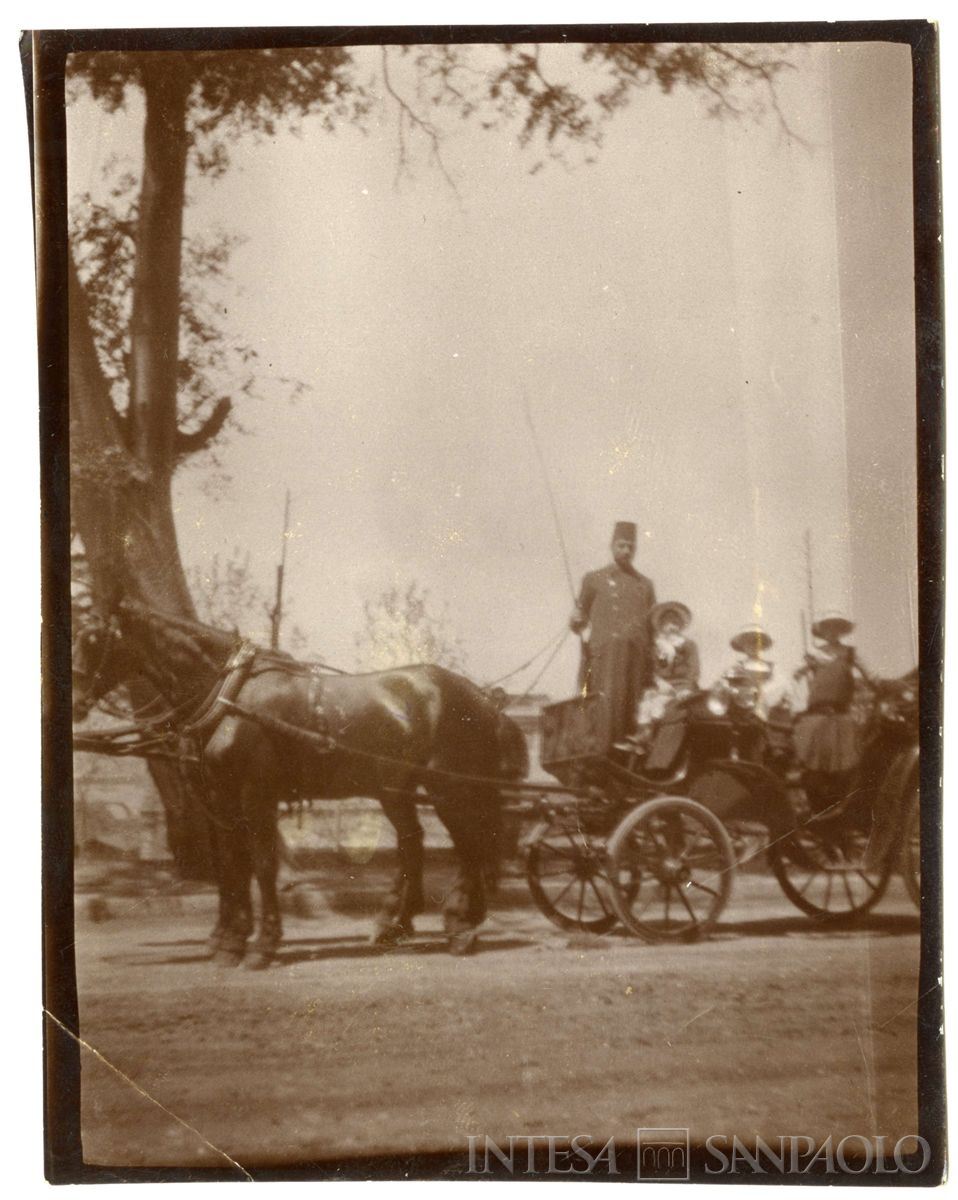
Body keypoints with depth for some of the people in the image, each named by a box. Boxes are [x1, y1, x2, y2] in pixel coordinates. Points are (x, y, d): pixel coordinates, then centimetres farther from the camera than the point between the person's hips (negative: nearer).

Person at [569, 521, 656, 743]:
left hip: (638, 660, 3)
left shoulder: (645, 584, 20)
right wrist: (575, 622, -13)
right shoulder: (594, 579, 11)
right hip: (605, 659, -3)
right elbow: (580, 621, 10)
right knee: (605, 712, -12)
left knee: (633, 713, -2)